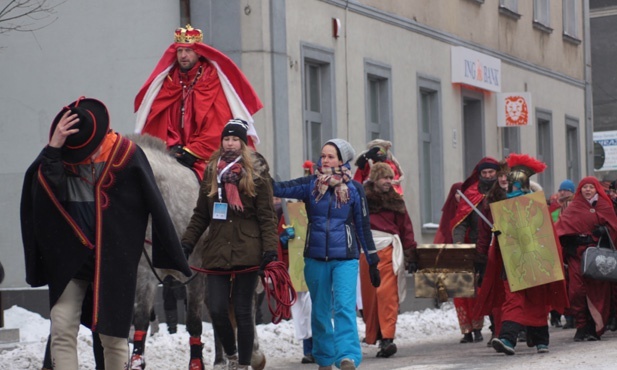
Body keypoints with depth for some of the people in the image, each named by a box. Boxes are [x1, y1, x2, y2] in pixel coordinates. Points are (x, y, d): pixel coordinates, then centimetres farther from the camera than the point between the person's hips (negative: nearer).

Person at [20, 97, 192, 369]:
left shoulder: (126, 154, -10)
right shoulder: (57, 155, -4)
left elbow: (154, 206, -5)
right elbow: (42, 189, -21)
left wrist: (172, 257, -2)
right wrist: (54, 148, -31)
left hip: (113, 261, -2)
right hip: (68, 257, 2)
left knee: (113, 334, 5)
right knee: (62, 331, -5)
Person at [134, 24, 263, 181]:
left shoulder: (213, 79, 0)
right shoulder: (168, 81, 11)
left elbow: (218, 125, -6)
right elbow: (162, 121, 9)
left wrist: (192, 152, -11)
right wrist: (172, 146, -8)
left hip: (206, 158, -3)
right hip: (175, 156, 3)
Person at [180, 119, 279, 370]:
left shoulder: (256, 177, 1)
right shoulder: (211, 174, 12)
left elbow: (267, 218, -2)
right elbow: (200, 215, 16)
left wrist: (270, 250, -14)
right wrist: (187, 243, 7)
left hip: (247, 254, -3)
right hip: (217, 253, 3)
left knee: (242, 312, 1)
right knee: (217, 310, -4)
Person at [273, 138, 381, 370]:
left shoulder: (354, 189, 0)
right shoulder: (311, 184, 2)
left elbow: (363, 226, 5)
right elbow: (282, 189, -13)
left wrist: (372, 261, 6)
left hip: (345, 258, -2)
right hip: (315, 258, 2)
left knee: (344, 306, -17)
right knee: (320, 311, 10)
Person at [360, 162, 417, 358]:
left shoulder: (396, 201, 11)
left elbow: (406, 228, 9)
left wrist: (410, 255, 4)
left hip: (389, 250, 0)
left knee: (387, 293, -10)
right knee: (369, 294, 5)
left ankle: (387, 337, -15)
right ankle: (372, 334, 18)